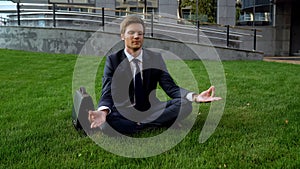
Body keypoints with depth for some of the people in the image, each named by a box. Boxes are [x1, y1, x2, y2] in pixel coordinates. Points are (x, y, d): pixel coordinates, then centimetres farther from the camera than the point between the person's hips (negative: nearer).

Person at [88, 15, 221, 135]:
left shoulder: (156, 59, 4)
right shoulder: (113, 60, -2)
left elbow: (171, 87, -4)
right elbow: (107, 93, -12)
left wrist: (195, 97, -25)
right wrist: (103, 112, -38)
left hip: (151, 111, 3)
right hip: (124, 114, -2)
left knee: (185, 104, -23)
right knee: (107, 117, -36)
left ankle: (139, 123, -22)